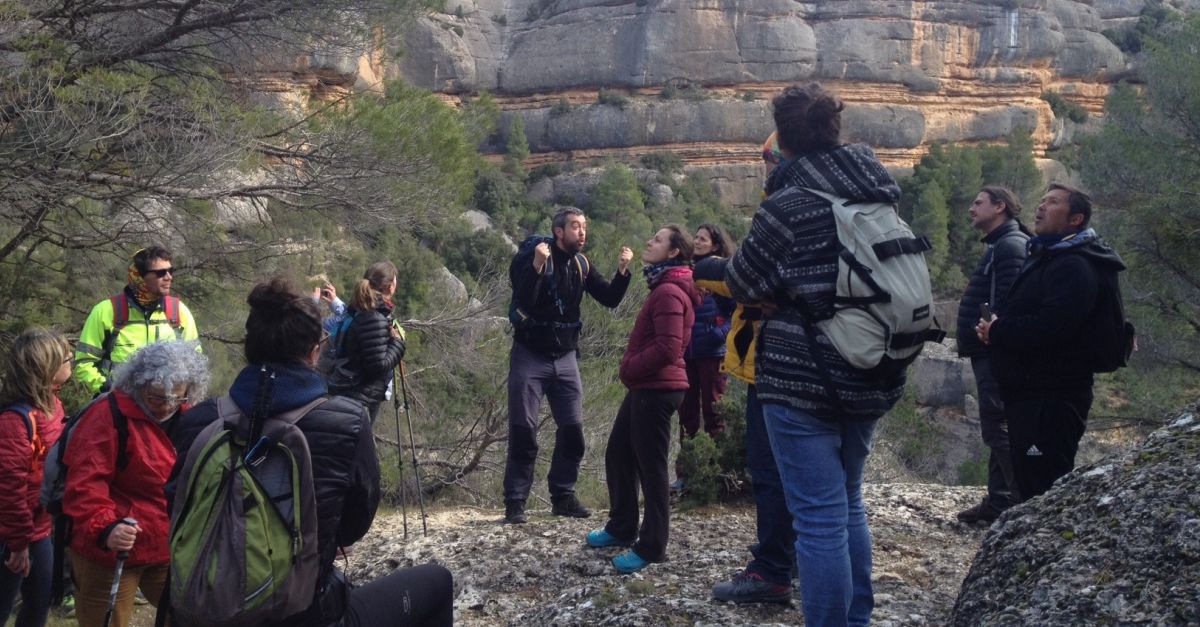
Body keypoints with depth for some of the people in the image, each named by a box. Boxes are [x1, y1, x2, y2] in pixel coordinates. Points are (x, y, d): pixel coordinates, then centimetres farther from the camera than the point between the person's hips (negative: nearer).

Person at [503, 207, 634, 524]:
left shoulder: (581, 264, 5)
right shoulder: (529, 257, -11)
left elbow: (610, 300, 4)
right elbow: (523, 302, -24)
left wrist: (622, 271, -12)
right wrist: (537, 267, -37)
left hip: (565, 358, 5)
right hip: (530, 356, -5)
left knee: (572, 429, 4)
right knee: (523, 431, -3)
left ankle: (563, 496, 17)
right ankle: (515, 502, 5)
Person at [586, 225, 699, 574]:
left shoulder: (669, 292, -17)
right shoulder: (665, 287, 18)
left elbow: (668, 347, -25)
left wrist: (629, 368, -13)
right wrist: (632, 369, 10)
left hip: (656, 389, -11)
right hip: (646, 386, 11)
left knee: (650, 467, -2)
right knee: (618, 455, 18)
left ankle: (651, 547, 8)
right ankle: (621, 529, 31)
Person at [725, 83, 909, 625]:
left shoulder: (789, 205, -14)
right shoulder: (877, 193, 5)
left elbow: (743, 284, -5)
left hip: (804, 380, -7)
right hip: (871, 377, 7)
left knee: (819, 517, -1)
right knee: (848, 501, 21)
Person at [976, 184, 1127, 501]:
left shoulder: (1074, 266, -15)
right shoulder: (1045, 259, 20)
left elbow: (1051, 326, -29)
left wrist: (996, 331, -14)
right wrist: (995, 329, 0)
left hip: (1051, 400, -11)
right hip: (1029, 394, 11)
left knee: (1043, 489, -10)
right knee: (1027, 480, 19)